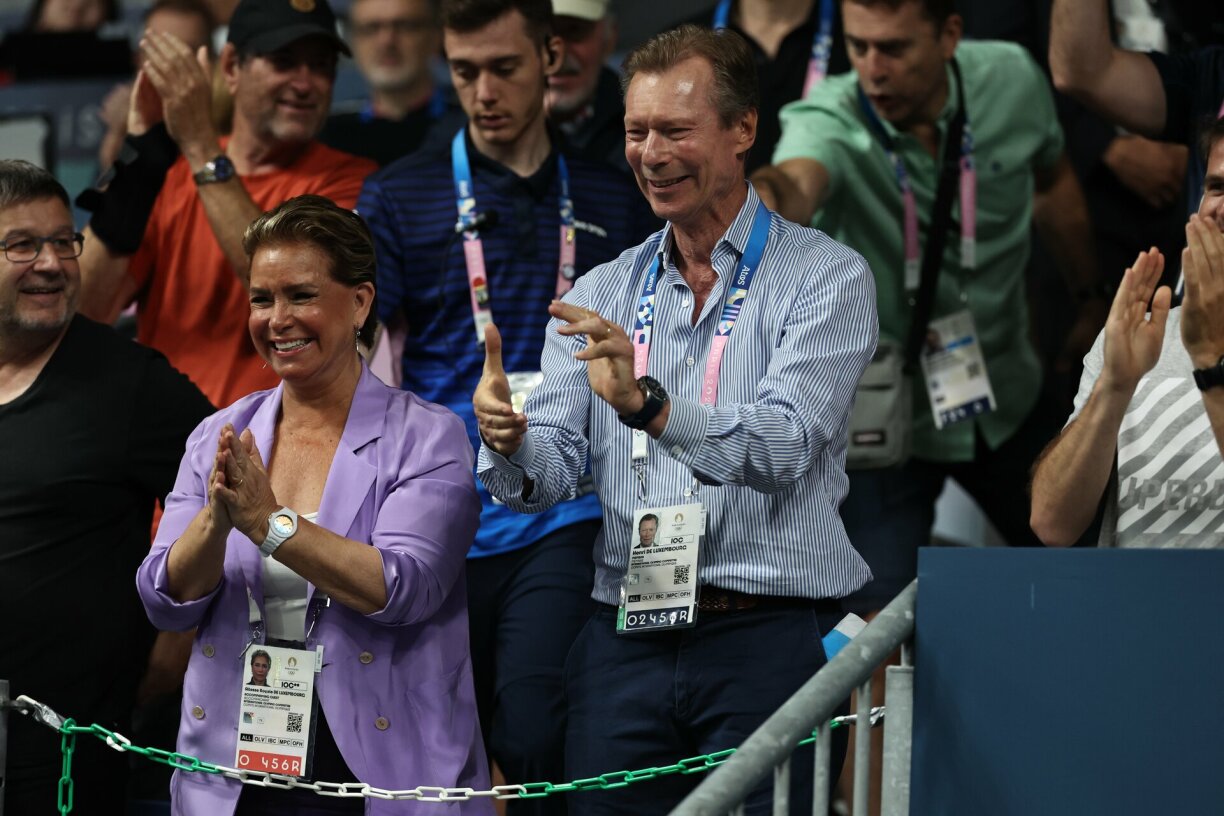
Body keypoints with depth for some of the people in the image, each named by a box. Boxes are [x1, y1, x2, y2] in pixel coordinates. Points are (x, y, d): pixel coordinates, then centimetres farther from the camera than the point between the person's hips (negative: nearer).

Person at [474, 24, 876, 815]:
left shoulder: (827, 277, -2)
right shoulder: (603, 293, 14)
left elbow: (783, 447, -17)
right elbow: (550, 472, 5)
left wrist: (649, 403, -33)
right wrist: (509, 444, -20)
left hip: (770, 639, -4)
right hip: (627, 644, 4)